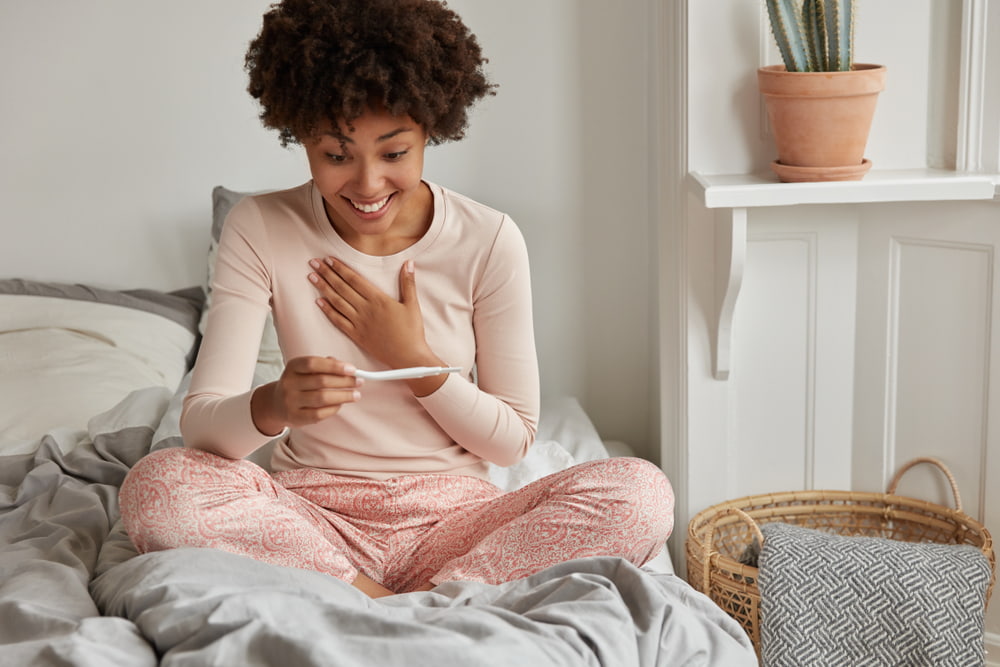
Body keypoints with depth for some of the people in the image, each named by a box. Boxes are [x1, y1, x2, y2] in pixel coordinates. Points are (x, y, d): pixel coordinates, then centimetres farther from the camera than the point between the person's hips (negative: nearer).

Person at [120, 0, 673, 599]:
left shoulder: (490, 240, -5)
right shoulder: (260, 230, -5)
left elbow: (514, 441, 1)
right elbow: (200, 424, -14)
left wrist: (413, 359, -13)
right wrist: (274, 406, -36)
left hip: (453, 515, 1)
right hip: (316, 515, 0)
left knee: (642, 492, -24)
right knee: (156, 485, -30)